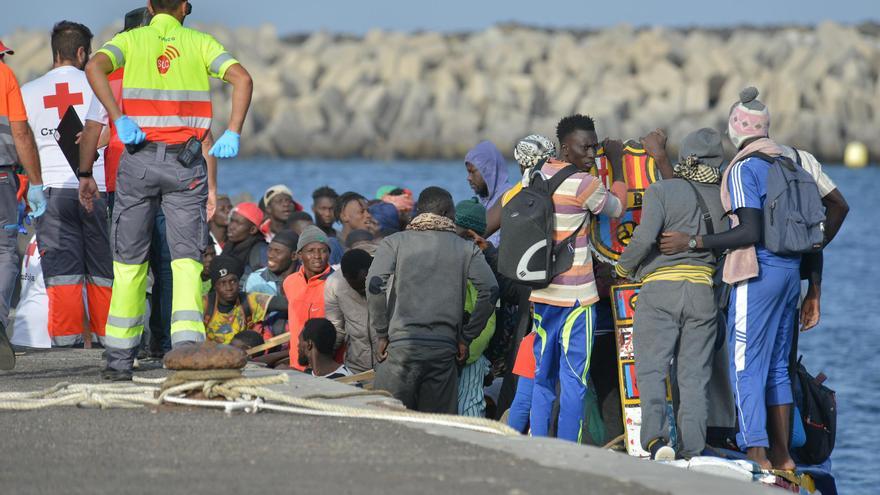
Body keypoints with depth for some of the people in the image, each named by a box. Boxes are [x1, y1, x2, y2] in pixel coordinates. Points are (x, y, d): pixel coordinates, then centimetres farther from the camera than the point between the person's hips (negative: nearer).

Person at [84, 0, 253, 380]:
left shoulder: (131, 40, 7)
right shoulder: (200, 42, 8)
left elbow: (94, 67, -14)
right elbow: (242, 78, -7)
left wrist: (120, 120, -16)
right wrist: (233, 133, -11)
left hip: (138, 158, 1)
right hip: (185, 163, 0)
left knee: (129, 260, 10)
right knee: (187, 258, 0)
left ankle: (119, 359, 13)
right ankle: (187, 345, -20)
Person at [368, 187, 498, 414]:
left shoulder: (394, 242, 8)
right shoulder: (466, 248, 10)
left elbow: (374, 284, -7)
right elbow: (490, 291, -1)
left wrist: (381, 334, 0)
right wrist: (466, 337, 7)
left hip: (402, 344, -1)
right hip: (444, 349, 1)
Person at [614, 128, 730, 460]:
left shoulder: (662, 190, -5)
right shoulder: (723, 197, 8)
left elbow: (645, 237, -15)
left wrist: (623, 267, 2)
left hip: (661, 287, -4)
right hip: (705, 290, 4)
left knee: (651, 367, -3)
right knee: (695, 374, 7)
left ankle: (656, 437, -22)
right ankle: (692, 451, 4)